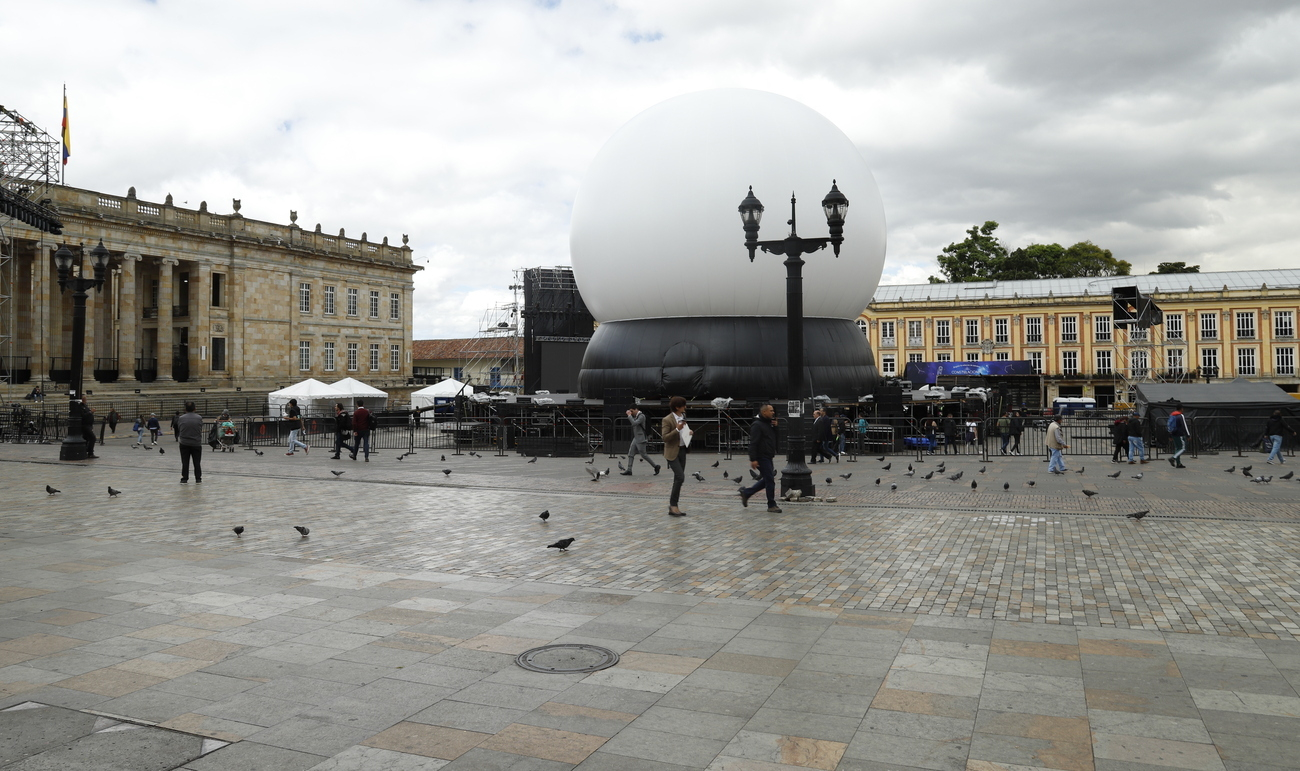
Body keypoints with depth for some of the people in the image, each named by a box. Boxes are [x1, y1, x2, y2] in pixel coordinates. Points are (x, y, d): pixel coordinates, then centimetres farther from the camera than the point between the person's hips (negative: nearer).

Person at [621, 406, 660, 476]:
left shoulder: (641, 416, -15)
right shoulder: (636, 416, 13)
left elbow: (634, 423, -27)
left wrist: (629, 415, -19)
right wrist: (629, 415, 6)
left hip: (640, 439, -9)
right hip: (636, 438, 9)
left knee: (643, 454, -4)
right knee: (630, 454, 3)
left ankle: (655, 466, 7)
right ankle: (629, 470, 1)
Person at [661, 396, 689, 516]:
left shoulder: (683, 416, 9)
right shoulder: (667, 419, -15)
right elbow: (665, 438, -18)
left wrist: (689, 432, 3)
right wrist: (677, 429, -26)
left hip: (682, 450, 8)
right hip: (672, 452, -8)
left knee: (678, 479, 9)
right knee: (680, 477, -16)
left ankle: (673, 506, 15)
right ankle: (673, 505, -4)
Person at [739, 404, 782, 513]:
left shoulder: (769, 424, 17)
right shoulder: (757, 425, -14)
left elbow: (775, 438, 22)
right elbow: (753, 443, -19)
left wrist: (775, 426, 5)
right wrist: (753, 459, -25)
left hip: (768, 457, 10)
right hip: (762, 458, -10)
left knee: (767, 480, 14)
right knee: (770, 481, -8)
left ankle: (746, 493, 24)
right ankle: (771, 506, 0)